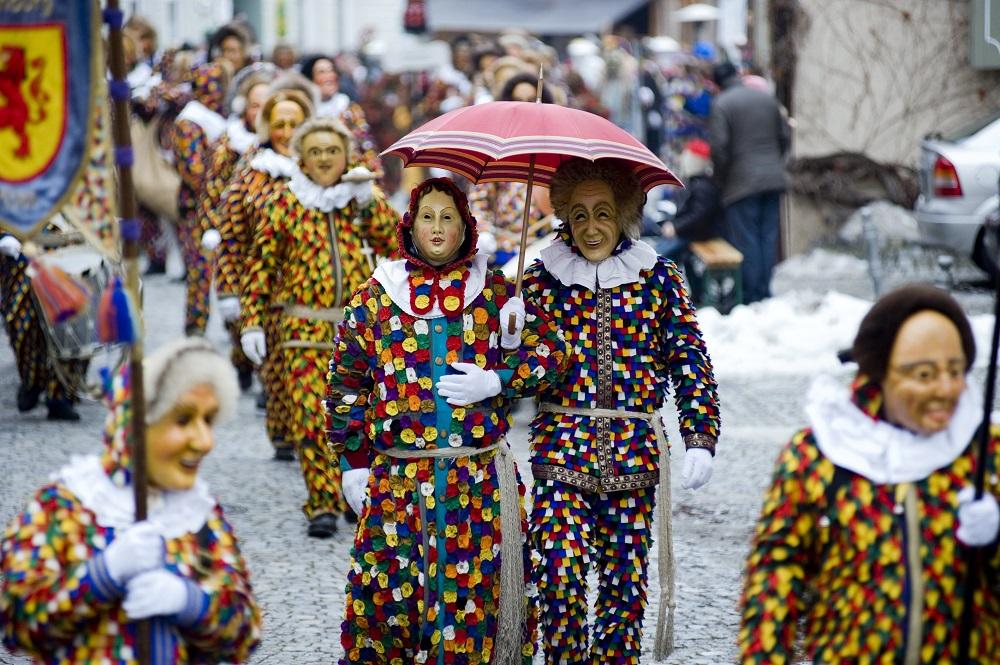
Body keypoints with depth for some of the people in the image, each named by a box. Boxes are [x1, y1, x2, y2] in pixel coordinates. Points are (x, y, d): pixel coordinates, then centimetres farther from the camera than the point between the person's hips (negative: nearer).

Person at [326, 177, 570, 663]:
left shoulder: (495, 294, 8)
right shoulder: (375, 298, 8)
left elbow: (548, 350, 7)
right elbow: (346, 384, 9)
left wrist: (496, 381, -9)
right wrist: (353, 464, 5)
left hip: (480, 477, 0)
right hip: (396, 475, 0)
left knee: (474, 587, -1)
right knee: (389, 587, -3)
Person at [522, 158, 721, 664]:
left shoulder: (657, 277, 6)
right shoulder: (543, 277, 6)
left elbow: (690, 358, 5)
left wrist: (700, 439, -3)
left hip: (634, 454, 1)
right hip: (561, 447, -1)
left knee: (625, 582, 3)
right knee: (560, 576, -13)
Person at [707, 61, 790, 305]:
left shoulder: (721, 104, -8)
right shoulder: (767, 98, 10)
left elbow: (718, 146, -14)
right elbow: (785, 136, 12)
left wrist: (722, 180, -1)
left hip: (742, 182, -5)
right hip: (772, 179, 5)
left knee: (745, 241, -1)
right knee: (768, 237, 10)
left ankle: (749, 296, 0)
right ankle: (764, 291, 13)